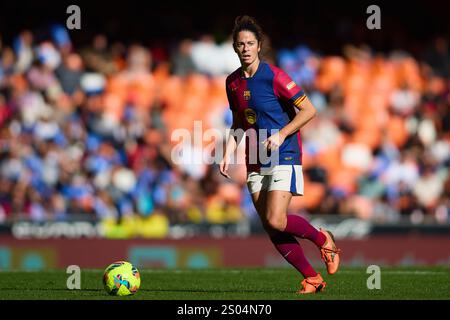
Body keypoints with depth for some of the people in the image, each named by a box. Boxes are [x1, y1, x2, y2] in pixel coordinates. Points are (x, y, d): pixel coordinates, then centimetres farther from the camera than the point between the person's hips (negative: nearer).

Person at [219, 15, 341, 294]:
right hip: (255, 163, 7)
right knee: (272, 230, -1)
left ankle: (323, 240, 8)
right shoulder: (233, 82, 9)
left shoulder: (273, 76, -11)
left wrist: (281, 134, -19)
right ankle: (312, 279, 10)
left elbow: (309, 110, -10)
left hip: (284, 157, -7)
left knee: (276, 221, -19)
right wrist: (228, 154, 8)